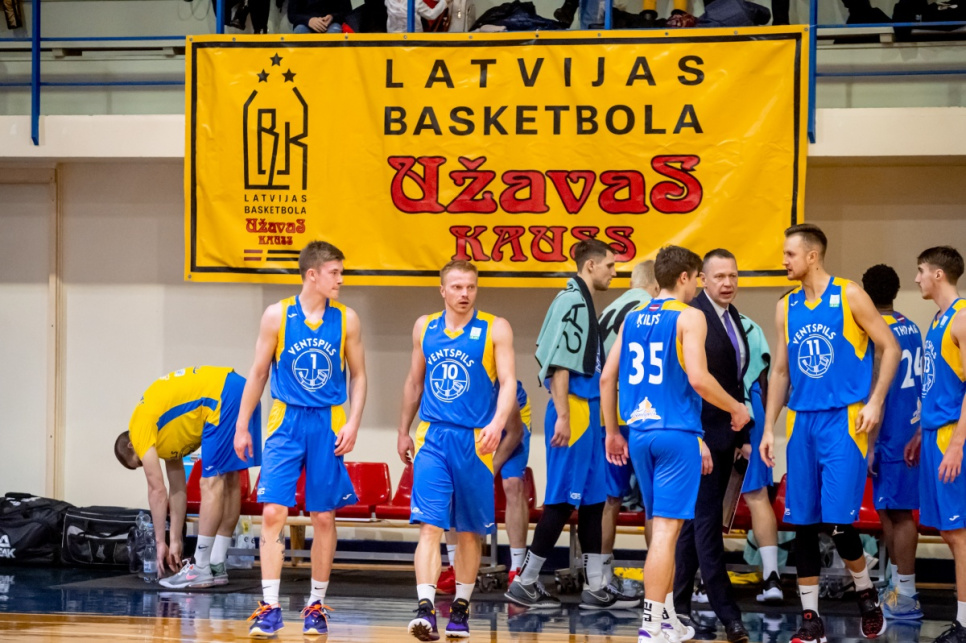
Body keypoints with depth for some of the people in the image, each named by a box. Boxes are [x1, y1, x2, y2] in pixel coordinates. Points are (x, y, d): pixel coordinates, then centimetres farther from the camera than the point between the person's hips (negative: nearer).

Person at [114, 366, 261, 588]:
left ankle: (201, 570, -4)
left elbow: (157, 490, 0)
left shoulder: (140, 427, 3)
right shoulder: (164, 434, 27)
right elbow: (177, 489, 28)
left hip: (224, 397, -10)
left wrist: (160, 542, 6)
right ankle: (217, 567, 18)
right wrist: (175, 541, 27)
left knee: (211, 483, -6)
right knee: (229, 481, 13)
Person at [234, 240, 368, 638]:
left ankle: (316, 605, 15)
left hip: (328, 425, 1)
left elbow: (358, 376, 8)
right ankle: (269, 607, -6)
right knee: (273, 512, -9)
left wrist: (353, 422, -5)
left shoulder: (345, 319, 2)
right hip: (286, 422, -1)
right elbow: (258, 373, 6)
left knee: (323, 517, 4)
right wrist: (242, 426, 6)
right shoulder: (277, 315, -2)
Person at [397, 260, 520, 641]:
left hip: (475, 442, -1)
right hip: (432, 438, 1)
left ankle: (460, 608, 21)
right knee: (430, 525, -11)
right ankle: (425, 608, -18)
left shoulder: (495, 329, 0)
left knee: (469, 531, 8)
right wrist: (403, 432, 20)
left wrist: (498, 423, -23)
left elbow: (508, 382, -7)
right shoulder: (424, 327, 10)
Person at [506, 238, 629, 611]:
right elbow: (559, 363, -18)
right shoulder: (572, 301, -13)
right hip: (572, 411, -10)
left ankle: (595, 588, 13)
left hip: (586, 411, 10)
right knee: (562, 501, -6)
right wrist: (562, 416, -21)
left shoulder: (582, 302, 15)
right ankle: (525, 583, 0)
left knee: (592, 500, 10)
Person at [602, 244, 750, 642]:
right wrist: (736, 409, -2)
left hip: (639, 432, 7)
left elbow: (607, 378, 11)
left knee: (663, 526, 17)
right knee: (666, 528, -6)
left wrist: (612, 432, 20)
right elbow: (698, 378, -17)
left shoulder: (633, 318, 12)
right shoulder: (689, 317, -7)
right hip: (676, 432, -7)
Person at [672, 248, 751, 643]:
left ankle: (679, 605, 18)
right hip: (701, 434, -8)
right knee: (708, 523, -5)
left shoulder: (733, 318, 12)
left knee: (697, 521, 12)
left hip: (725, 435, 8)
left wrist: (742, 434, 14)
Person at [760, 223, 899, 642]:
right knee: (802, 524, 2)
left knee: (838, 521, -11)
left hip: (843, 419, -5)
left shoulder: (849, 296, -3)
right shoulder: (787, 308, 11)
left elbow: (890, 348, -2)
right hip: (801, 421, 5)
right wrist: (769, 428, 12)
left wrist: (875, 402, -11)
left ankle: (866, 595, 14)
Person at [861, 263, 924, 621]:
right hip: (911, 434, 8)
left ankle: (905, 597, -4)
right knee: (890, 510, 16)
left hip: (891, 439, -8)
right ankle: (898, 585, 20)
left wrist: (870, 446, -15)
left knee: (897, 513, -5)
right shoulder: (911, 329, 10)